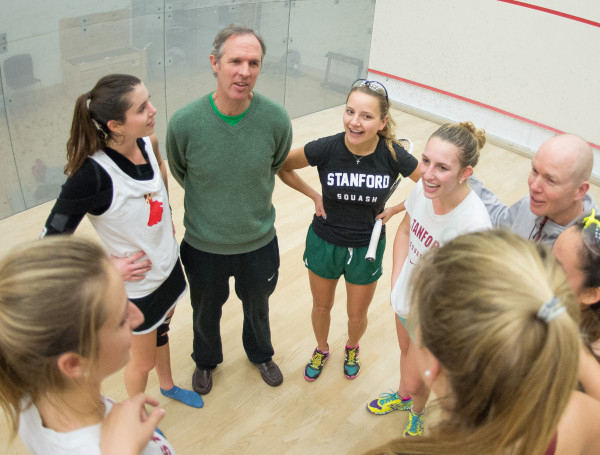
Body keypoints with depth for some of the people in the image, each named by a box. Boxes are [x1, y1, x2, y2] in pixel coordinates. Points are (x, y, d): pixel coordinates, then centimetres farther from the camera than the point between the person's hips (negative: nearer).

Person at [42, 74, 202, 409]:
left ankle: (168, 386, 59)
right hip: (136, 286, -5)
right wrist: (110, 264, -19)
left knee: (162, 332, 31)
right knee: (144, 361, 18)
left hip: (169, 266, 6)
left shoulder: (148, 143, -14)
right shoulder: (93, 175, -33)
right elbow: (52, 240, -24)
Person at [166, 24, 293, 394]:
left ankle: (260, 353, 60)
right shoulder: (184, 122, -24)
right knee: (206, 312, 25)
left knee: (257, 307, 28)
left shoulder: (276, 119, -22)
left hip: (259, 242, 1)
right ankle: (206, 360, 57)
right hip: (203, 246, 0)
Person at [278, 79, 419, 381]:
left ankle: (352, 349, 55)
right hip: (324, 243, 0)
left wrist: (395, 209, -9)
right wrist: (314, 196, -8)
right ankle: (321, 350, 54)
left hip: (367, 248, 0)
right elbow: (281, 167, -6)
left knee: (357, 315, 20)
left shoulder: (394, 156, -22)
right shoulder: (325, 149, -23)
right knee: (321, 307, 22)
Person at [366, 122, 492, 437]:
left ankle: (417, 412, 53)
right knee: (406, 352, 32)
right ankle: (402, 397, 64)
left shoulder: (474, 224, -37)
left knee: (415, 383, 16)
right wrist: (396, 284, -4)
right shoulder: (424, 187, -20)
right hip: (405, 303, 5)